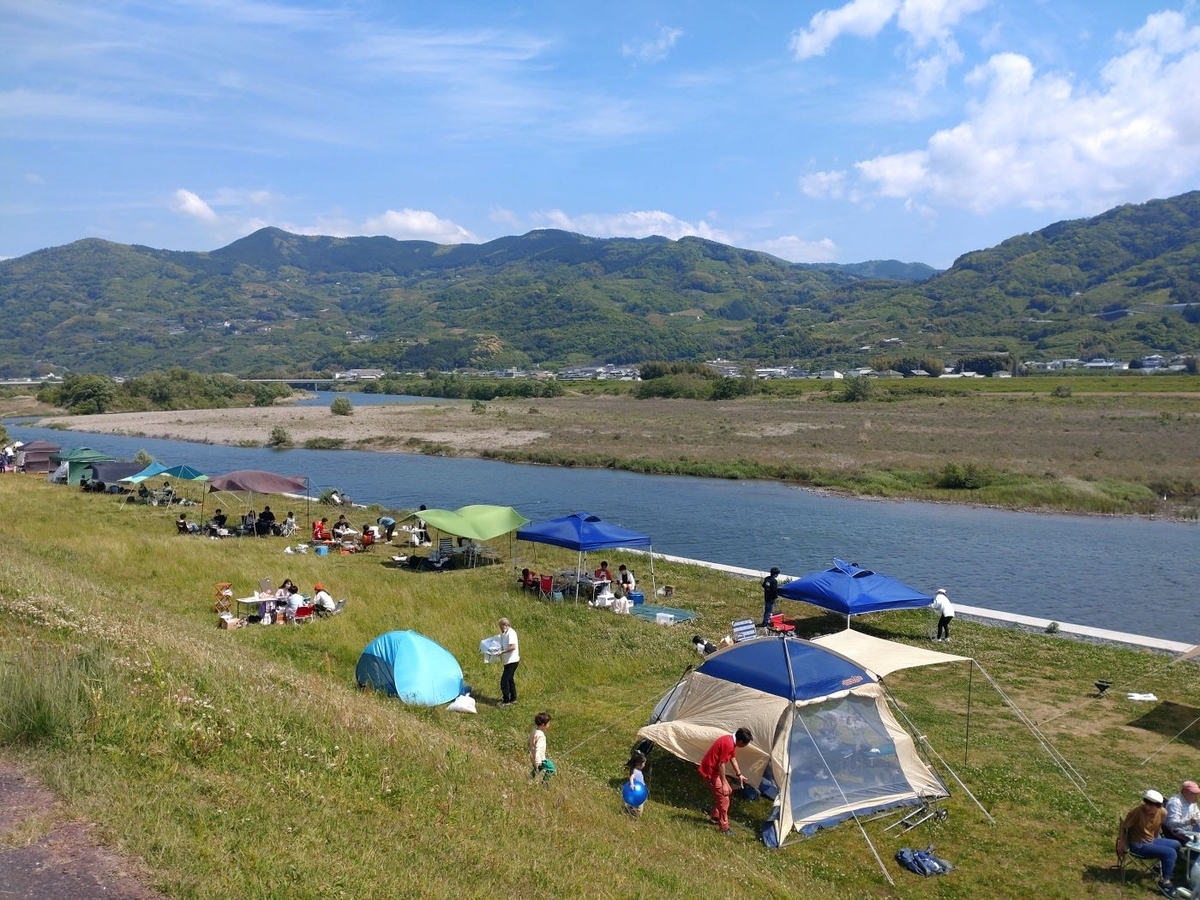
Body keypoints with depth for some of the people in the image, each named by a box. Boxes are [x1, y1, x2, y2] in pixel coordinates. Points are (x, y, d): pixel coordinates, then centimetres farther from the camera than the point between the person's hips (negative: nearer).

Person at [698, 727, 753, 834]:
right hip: (709, 772, -10)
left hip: (714, 769, 10)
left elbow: (733, 759, 17)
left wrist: (739, 775, 22)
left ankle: (715, 816, 34)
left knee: (728, 791, 22)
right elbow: (721, 764, -25)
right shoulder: (728, 744, -28)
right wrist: (723, 784, -19)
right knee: (724, 798, -6)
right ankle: (724, 828, 4)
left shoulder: (731, 741, 2)